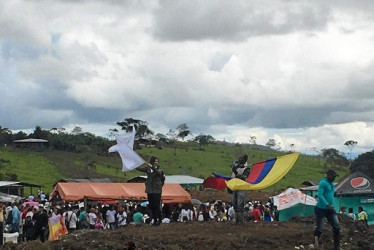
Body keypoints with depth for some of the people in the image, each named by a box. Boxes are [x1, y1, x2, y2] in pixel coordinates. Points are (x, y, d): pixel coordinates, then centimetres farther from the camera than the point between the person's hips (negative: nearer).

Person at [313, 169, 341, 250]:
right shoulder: (323, 183, -14)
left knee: (337, 226, -4)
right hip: (321, 209, -7)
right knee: (319, 228, -2)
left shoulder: (332, 184, 12)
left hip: (330, 209, 7)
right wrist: (327, 205, -30)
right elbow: (320, 195, -24)